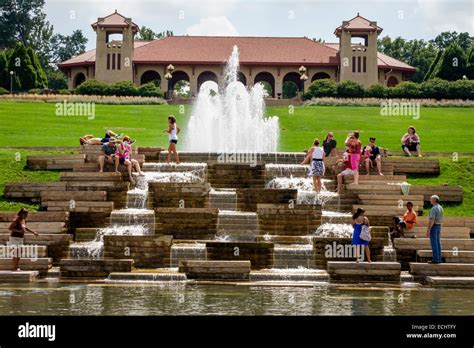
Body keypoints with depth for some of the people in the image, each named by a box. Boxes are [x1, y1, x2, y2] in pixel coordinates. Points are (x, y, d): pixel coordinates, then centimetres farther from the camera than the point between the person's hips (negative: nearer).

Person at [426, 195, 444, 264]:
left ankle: (435, 259, -8)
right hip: (439, 226, 9)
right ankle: (439, 258, 12)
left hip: (433, 226, -9)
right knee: (438, 243, 11)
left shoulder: (433, 209, -18)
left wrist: (428, 230, -22)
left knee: (434, 243, -7)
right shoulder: (441, 208, 12)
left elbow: (432, 220, -23)